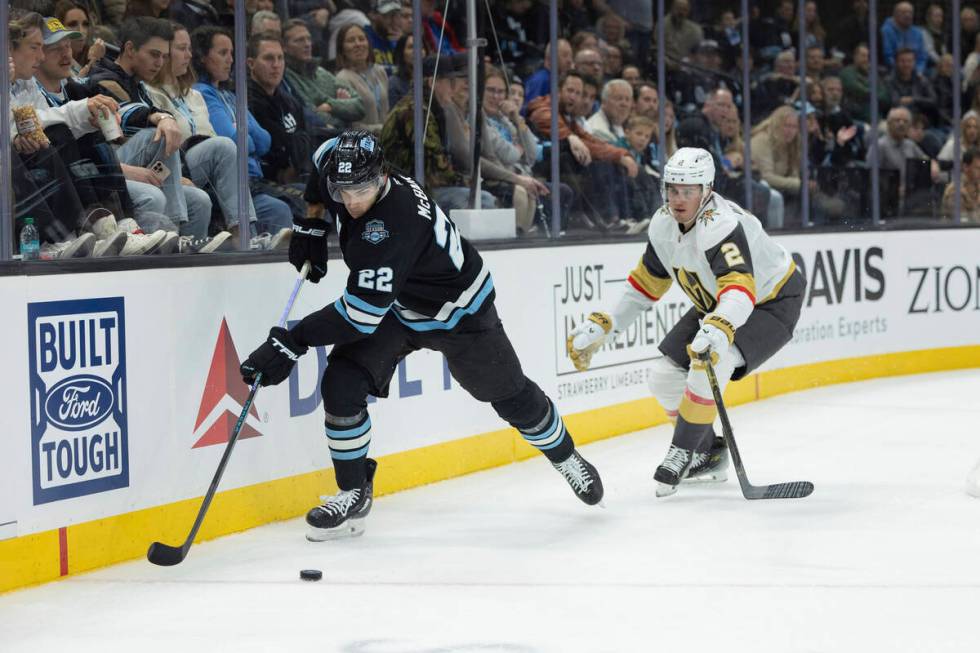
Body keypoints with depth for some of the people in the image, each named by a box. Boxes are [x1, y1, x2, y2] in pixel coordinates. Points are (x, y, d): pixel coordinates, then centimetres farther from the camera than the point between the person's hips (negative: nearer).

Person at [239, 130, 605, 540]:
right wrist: (311, 223, 2)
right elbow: (326, 154, 9)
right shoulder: (349, 178, -19)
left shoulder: (392, 225, -42)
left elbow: (362, 313, -44)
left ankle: (565, 457, 41)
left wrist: (294, 342, -44)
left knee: (510, 395, 13)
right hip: (398, 306, 7)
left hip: (456, 312, -7)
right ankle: (354, 494, -1)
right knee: (341, 385, -14)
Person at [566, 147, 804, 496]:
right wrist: (602, 325, 2)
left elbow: (740, 288, -49)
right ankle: (709, 455, 21)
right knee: (665, 375, 1)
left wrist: (719, 329, -68)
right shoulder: (663, 224, -8)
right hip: (717, 305, 9)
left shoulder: (720, 225, -35)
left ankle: (683, 454, -16)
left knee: (711, 363, -31)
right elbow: (647, 282, 6)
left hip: (772, 301, -9)